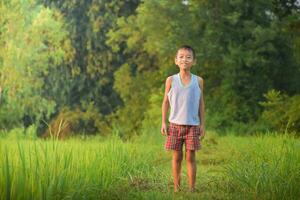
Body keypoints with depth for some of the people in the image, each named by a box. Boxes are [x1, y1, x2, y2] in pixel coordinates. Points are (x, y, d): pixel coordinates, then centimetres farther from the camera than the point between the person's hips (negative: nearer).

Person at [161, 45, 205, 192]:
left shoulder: (198, 81, 2)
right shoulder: (171, 80, 1)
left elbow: (201, 103, 6)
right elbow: (166, 102, 6)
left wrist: (202, 124, 3)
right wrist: (163, 122, 1)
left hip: (192, 125, 0)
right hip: (175, 124, 0)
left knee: (190, 157, 1)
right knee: (177, 157, 4)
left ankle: (191, 188, 6)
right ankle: (176, 187, 11)